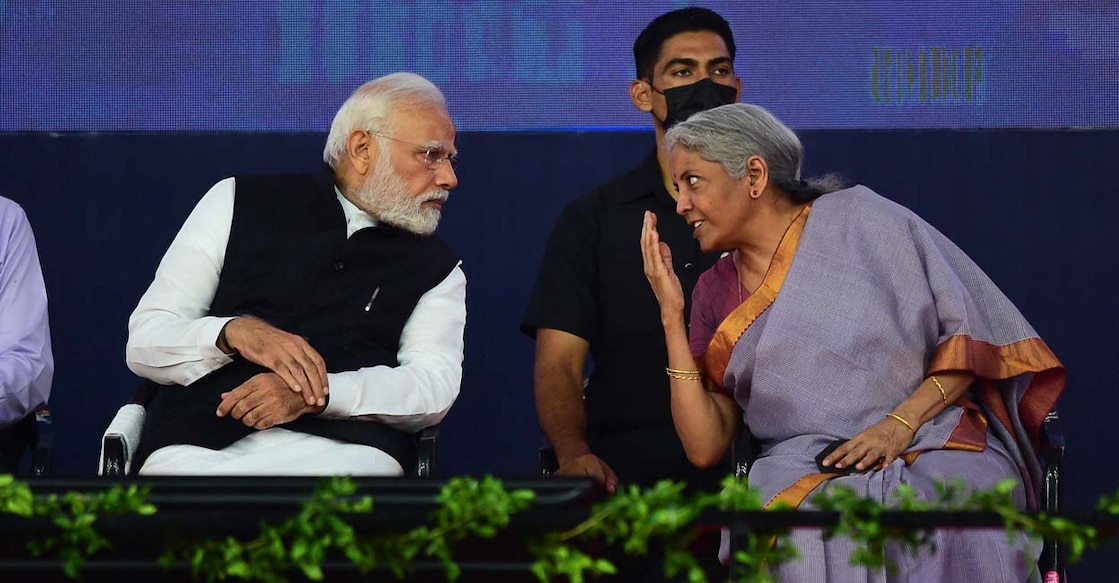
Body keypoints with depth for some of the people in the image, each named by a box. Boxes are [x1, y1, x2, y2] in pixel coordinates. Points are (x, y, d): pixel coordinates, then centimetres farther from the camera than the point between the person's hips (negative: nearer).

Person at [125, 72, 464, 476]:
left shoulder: (436, 270, 19)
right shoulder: (242, 203, 16)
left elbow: (435, 387, 0)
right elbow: (144, 342, 10)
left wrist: (315, 393, -18)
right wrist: (234, 332, -13)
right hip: (198, 443, 0)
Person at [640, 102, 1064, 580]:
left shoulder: (860, 220, 5)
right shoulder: (716, 292, 16)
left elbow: (971, 331, 1)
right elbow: (705, 446, 5)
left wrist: (901, 423, -13)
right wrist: (671, 313, 2)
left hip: (935, 451, -2)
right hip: (805, 481, 2)